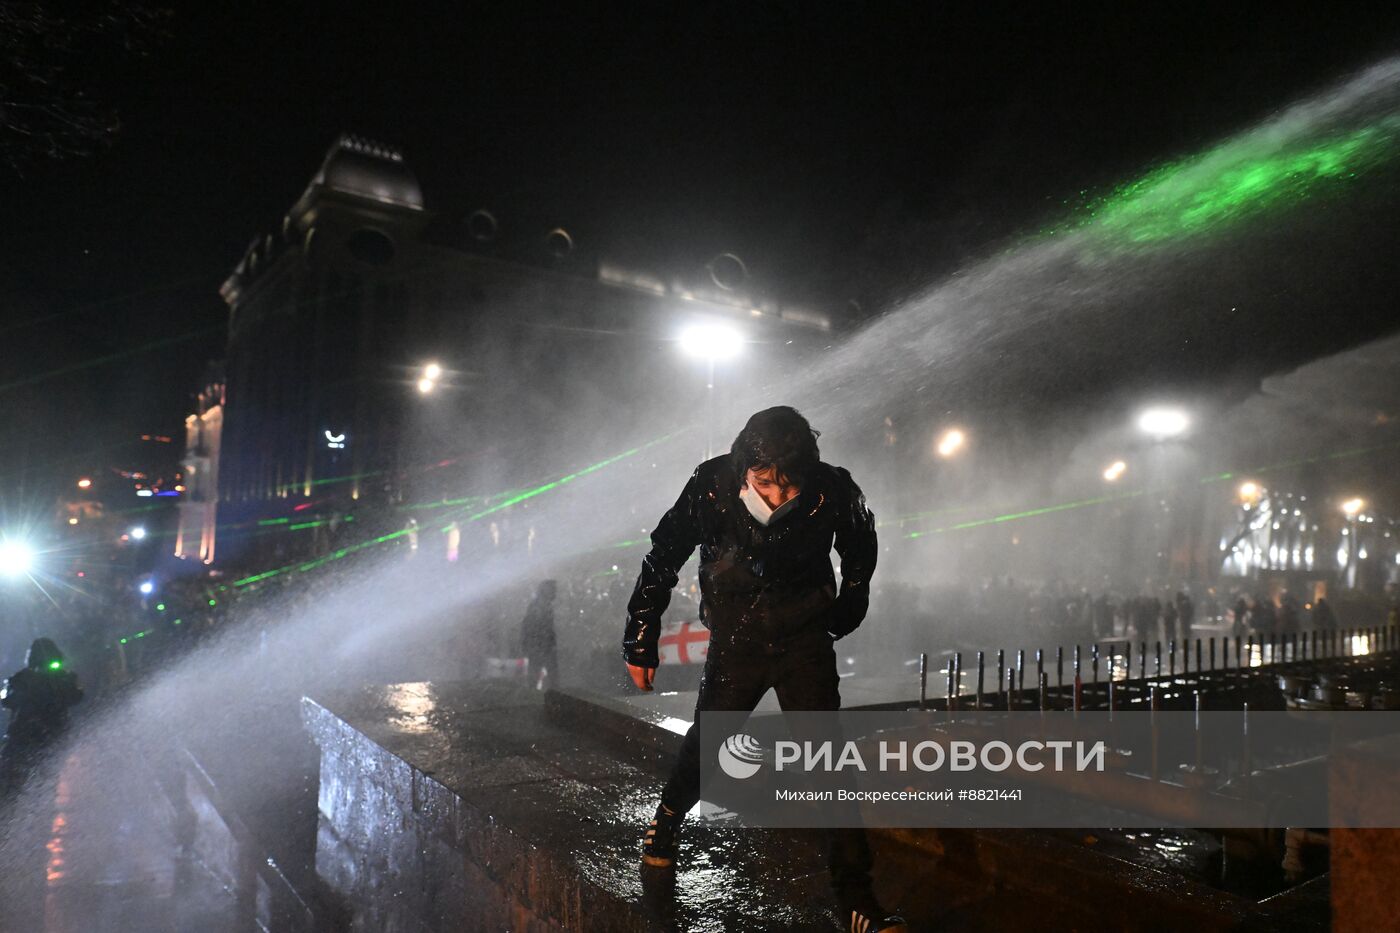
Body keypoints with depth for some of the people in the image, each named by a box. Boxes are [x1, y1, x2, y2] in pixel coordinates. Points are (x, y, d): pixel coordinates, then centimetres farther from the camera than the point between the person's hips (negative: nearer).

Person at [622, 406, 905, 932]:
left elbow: (860, 546, 5)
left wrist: (848, 609, 15)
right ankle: (667, 822, 41)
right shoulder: (710, 488, -22)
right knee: (705, 745, 10)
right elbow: (661, 563, -7)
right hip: (735, 645, 1)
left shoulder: (833, 494, -21)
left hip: (806, 643, 0)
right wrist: (641, 644, -1)